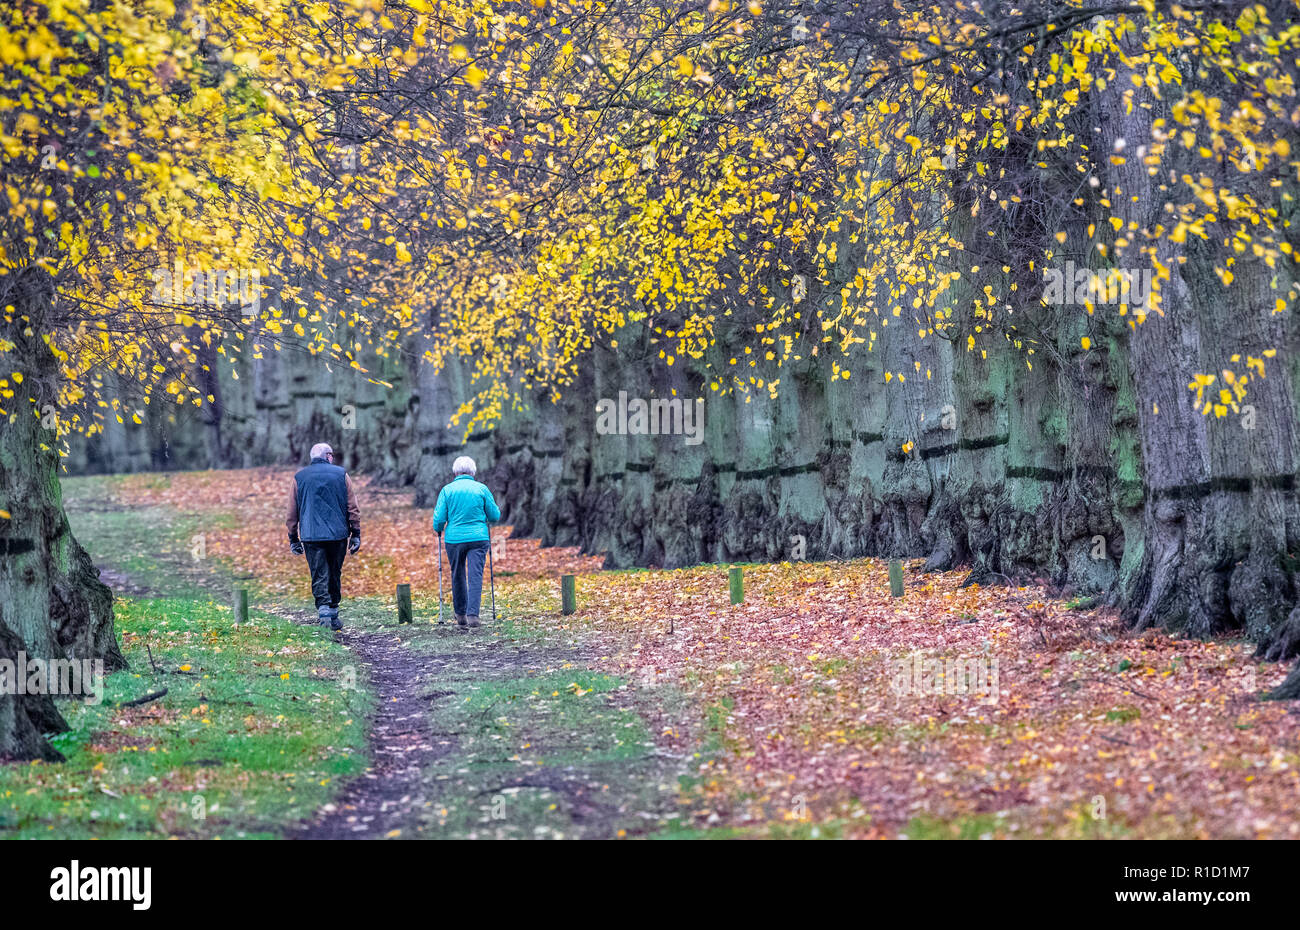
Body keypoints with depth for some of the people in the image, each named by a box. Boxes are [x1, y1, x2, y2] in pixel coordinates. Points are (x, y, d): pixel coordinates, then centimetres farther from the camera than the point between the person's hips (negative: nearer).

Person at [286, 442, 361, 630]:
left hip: (311, 536, 0)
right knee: (334, 575, 13)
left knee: (319, 577, -2)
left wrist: (293, 538, 16)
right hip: (338, 535, 0)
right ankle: (333, 615, 20)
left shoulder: (299, 478, 7)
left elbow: (292, 513, 9)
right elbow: (353, 508, 4)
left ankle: (324, 611, -21)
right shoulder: (341, 474, 5)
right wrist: (356, 534, 9)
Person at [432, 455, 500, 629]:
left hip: (454, 538, 1)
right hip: (478, 538, -1)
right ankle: (473, 614, -15)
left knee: (458, 577, 15)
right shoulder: (482, 489, 0)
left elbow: (439, 518, -4)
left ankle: (460, 615, 23)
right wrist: (486, 518, 26)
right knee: (475, 576, -3)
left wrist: (438, 530, 17)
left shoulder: (447, 490, -1)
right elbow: (495, 516, 4)